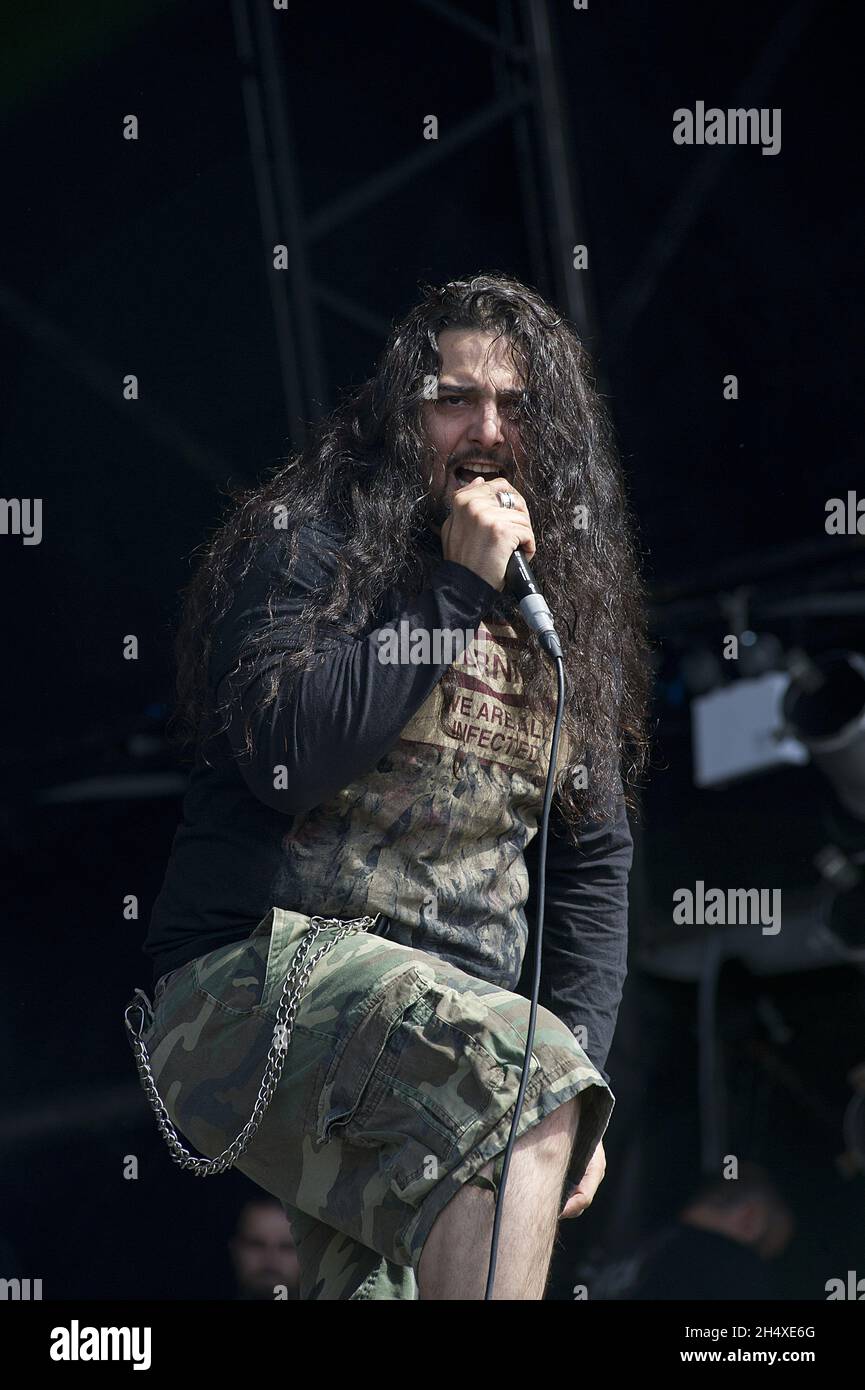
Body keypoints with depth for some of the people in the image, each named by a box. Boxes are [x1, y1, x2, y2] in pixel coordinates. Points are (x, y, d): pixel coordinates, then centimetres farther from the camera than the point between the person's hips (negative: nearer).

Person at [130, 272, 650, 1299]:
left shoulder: (567, 610, 19)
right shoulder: (305, 540, 2)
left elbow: (594, 862, 19)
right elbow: (285, 751, -16)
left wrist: (580, 1060, 6)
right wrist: (458, 594, -11)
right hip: (259, 970, -6)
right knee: (518, 1072, -32)